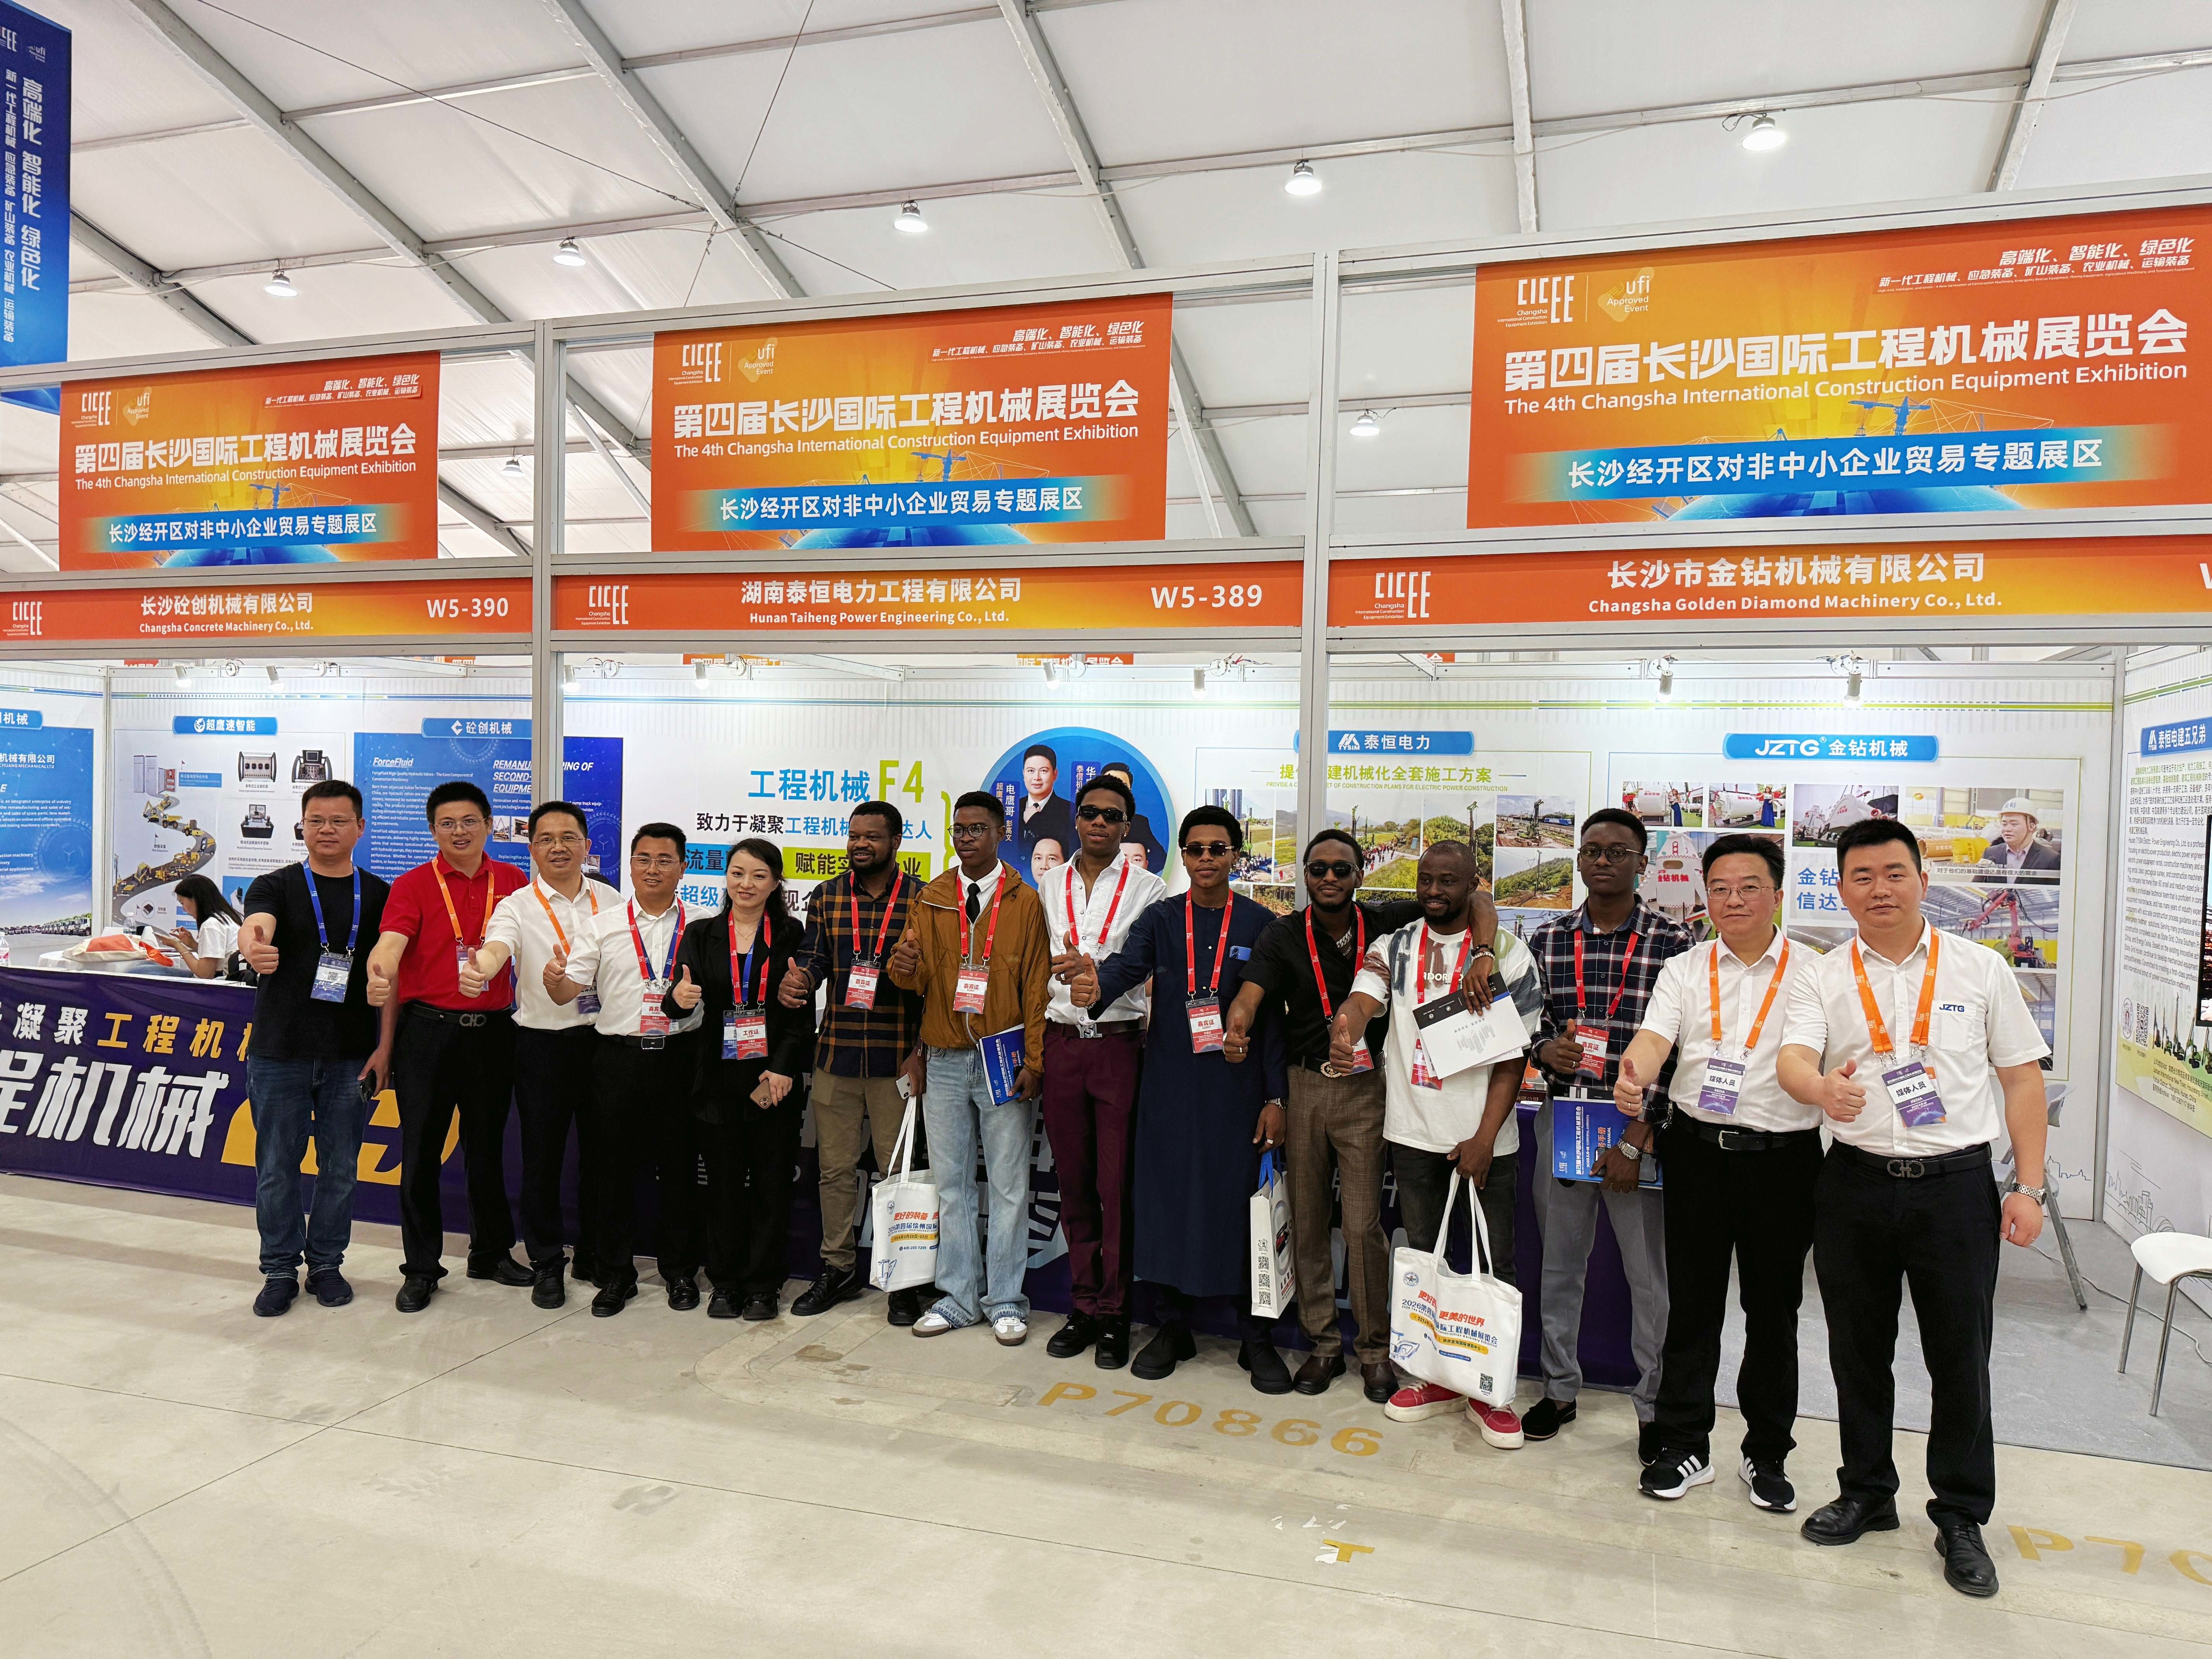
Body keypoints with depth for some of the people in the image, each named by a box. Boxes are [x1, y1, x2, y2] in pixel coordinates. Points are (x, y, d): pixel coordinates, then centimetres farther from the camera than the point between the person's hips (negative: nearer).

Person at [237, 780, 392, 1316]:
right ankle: (281, 1269, 20)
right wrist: (253, 946, -46)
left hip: (351, 1055, 1)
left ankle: (326, 1263, 24)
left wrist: (385, 1047, -3)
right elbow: (256, 924, -21)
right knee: (277, 1166, 7)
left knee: (340, 1167, 9)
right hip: (279, 1052, -1)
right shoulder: (276, 886, 1)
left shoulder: (378, 896, 6)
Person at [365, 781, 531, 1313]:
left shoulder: (513, 881, 6)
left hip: (493, 1029, 2)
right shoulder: (414, 885, -3)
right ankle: (421, 1268, 17)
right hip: (428, 1031, -2)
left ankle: (491, 1252, 29)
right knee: (421, 1150, 4)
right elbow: (391, 941, -19)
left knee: (487, 1146, 14)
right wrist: (379, 975, -39)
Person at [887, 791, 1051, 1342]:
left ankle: (1005, 1301, 14)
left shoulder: (1025, 902, 1)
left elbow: (1037, 986, -2)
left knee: (1008, 1184, 3)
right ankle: (960, 1297, 20)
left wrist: (1033, 1062, -8)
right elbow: (915, 980, 5)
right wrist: (906, 967, -19)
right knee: (950, 1183, 8)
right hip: (945, 1062, 3)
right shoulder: (930, 900, 8)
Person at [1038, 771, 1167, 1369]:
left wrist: (1094, 970, -15)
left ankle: (1115, 1315, 10)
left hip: (1120, 1043, -3)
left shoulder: (1149, 889, 1)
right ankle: (1083, 1307, 21)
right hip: (1062, 1043, 4)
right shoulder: (1050, 889, 12)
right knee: (1074, 1180, 9)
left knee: (1117, 1184, -1)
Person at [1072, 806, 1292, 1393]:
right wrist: (1095, 986, -37)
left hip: (1238, 1088, -1)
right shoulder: (1160, 920, 6)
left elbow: (1275, 1015, 1)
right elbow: (1128, 965, -14)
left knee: (1242, 1204, 1)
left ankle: (1256, 1339, 17)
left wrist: (1276, 1097, -5)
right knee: (1169, 1200, 6)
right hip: (1170, 1086, 2)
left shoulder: (1261, 924, 3)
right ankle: (1174, 1328, 23)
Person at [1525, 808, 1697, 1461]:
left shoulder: (1674, 943, -6)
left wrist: (1637, 1141, -14)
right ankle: (1560, 1388, 30)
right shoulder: (1547, 940, 5)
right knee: (1559, 1263, 14)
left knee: (1652, 1273, 6)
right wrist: (1543, 1049, -11)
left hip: (1640, 1128, -3)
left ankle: (1656, 1406, 23)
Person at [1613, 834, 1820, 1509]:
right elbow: (1654, 1037, -9)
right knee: (1692, 1303, 8)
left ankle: (1767, 1454, 26)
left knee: (1774, 1309, 10)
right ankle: (1685, 1447, 21)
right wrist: (1633, 1076, -30)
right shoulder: (1684, 970, 7)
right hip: (1698, 1150, 1)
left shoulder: (1813, 974, 3)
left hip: (1784, 1156, -1)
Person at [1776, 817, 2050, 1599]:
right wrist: (1821, 1086, -40)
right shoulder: (1823, 979, 1)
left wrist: (2029, 1187, -2)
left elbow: (2022, 1079, 4)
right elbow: (1792, 1058, -16)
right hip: (1855, 1183, 1)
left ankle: (1962, 1519, 23)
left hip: (1958, 1182, -1)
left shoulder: (1982, 970, 2)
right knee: (1857, 1352, 13)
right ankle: (1867, 1493, 31)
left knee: (1960, 1358, 6)